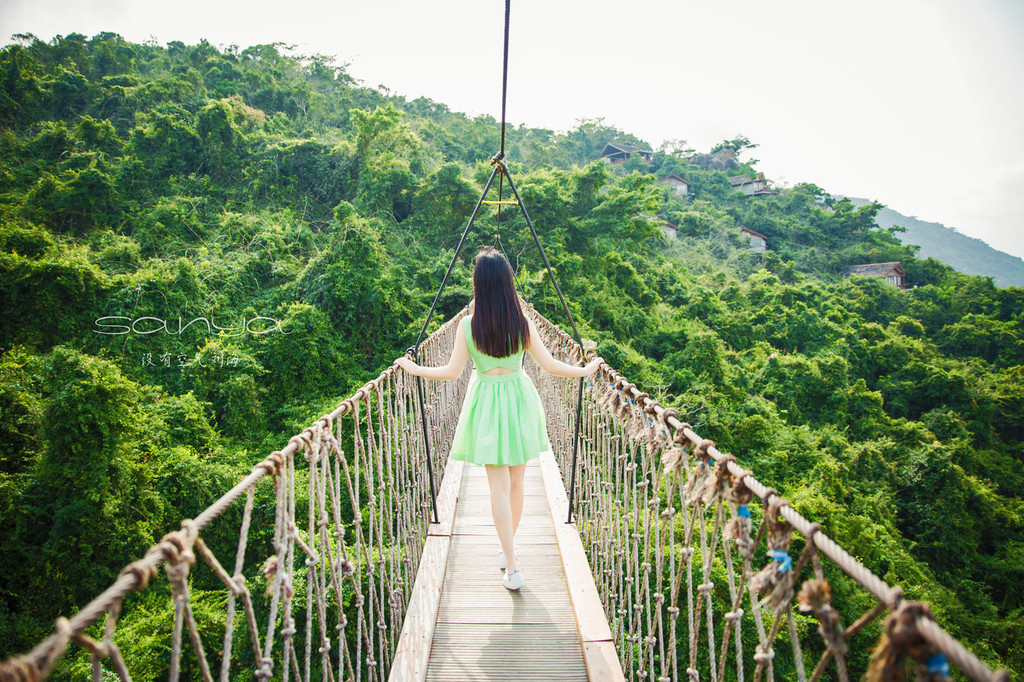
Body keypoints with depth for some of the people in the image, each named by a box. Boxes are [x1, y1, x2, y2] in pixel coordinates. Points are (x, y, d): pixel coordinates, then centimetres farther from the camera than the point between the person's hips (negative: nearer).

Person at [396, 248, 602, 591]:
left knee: (498, 486, 3)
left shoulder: (468, 325, -12)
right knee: (516, 483, 17)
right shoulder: (523, 322, -9)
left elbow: (452, 371, -6)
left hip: (486, 403, -1)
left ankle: (513, 568, 3)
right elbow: (549, 365, -5)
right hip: (519, 399, 2)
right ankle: (507, 548, 33)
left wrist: (414, 369, 9)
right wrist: (585, 369, 10)